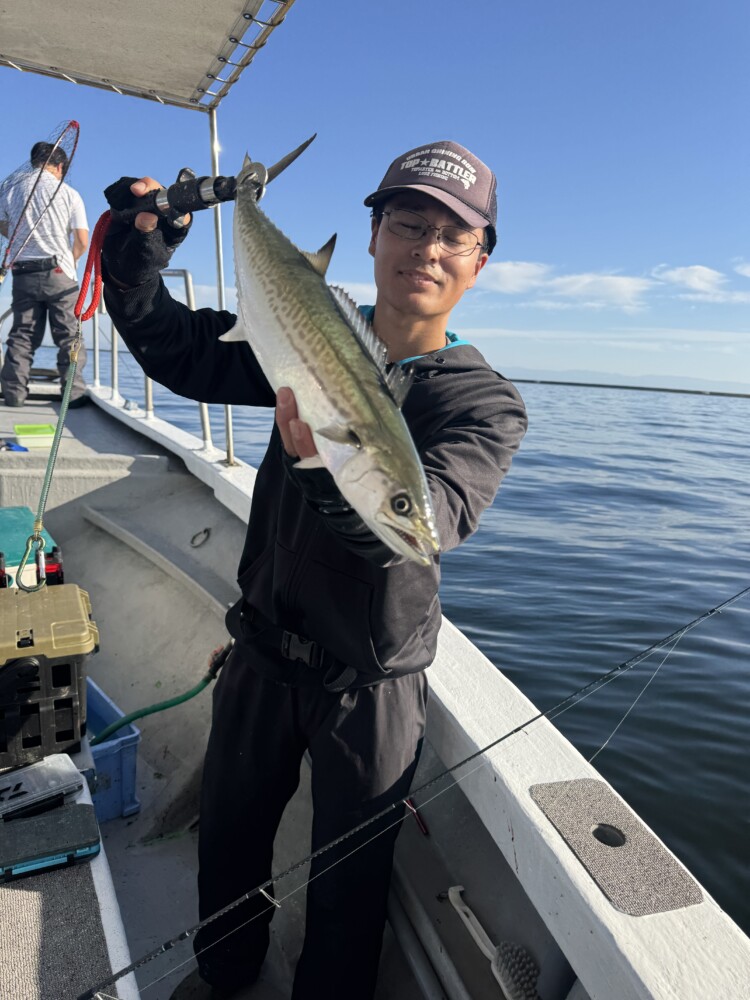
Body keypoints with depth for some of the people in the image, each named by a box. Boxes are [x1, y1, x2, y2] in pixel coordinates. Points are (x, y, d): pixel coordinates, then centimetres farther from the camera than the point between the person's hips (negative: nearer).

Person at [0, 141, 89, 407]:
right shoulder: (68, 193, 0)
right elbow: (82, 241, -2)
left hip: (23, 272, 3)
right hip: (58, 272, -3)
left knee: (22, 334, 7)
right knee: (68, 336, 1)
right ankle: (74, 393, -2)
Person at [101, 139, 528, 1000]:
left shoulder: (486, 402, -14)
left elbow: (429, 516, -32)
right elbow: (174, 349, 3)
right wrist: (139, 245, -11)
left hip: (371, 682, -3)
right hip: (263, 651, 4)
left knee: (348, 880, 17)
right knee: (227, 836, 25)